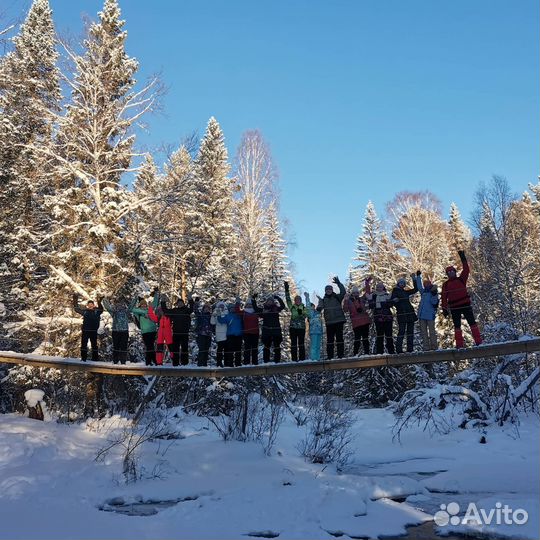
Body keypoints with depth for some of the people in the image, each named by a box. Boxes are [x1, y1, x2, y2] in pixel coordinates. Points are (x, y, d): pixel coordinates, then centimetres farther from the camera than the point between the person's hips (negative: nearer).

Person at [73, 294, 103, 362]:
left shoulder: (96, 311, -2)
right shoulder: (84, 311, 4)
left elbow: (101, 309, -21)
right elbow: (76, 309, 10)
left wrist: (99, 303, -36)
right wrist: (75, 302, -1)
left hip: (94, 331, -2)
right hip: (85, 330, 2)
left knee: (94, 344, 6)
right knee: (83, 344, 8)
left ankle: (95, 358, 14)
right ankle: (83, 358, 18)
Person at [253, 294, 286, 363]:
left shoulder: (276, 308, 8)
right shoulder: (263, 309, 11)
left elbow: (283, 306, -6)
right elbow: (255, 308, 14)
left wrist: (277, 298, -10)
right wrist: (253, 299, 8)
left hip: (276, 330, 0)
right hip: (266, 330, 0)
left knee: (277, 346, 3)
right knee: (266, 346, 3)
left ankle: (277, 360, 8)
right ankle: (266, 361, 7)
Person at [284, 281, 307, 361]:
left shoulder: (303, 308, 6)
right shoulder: (292, 307, 7)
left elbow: (304, 316, -5)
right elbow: (288, 299, -1)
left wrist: (300, 313, -24)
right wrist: (286, 290, -8)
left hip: (301, 327, 0)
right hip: (293, 327, 0)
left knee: (301, 343, 1)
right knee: (293, 344, 1)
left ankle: (302, 358, 5)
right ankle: (294, 359, 2)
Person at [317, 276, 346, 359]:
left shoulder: (337, 297, 7)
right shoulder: (323, 299, 13)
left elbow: (343, 292, -9)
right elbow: (320, 308, 1)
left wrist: (338, 283, -17)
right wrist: (319, 308, -21)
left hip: (339, 321, -2)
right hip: (329, 322, 2)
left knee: (339, 338, -1)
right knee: (329, 339, 3)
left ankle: (340, 355, 3)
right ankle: (330, 356, 6)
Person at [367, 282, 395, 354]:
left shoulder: (387, 295, 12)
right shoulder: (373, 295, 12)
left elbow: (390, 305, -1)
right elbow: (371, 306, 1)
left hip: (388, 317, 0)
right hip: (378, 318, 0)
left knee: (389, 335, -1)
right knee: (379, 335, -2)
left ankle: (391, 350, 5)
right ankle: (379, 351, 1)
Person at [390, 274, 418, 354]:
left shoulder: (406, 292, 21)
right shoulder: (395, 291, 5)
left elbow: (415, 289, 28)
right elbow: (391, 301, -4)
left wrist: (414, 279, 21)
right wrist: (394, 300, -26)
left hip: (410, 313, 6)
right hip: (401, 314, -6)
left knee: (410, 332, 4)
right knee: (401, 332, -11)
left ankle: (410, 349, 6)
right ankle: (399, 350, -11)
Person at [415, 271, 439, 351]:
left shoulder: (434, 294, -2)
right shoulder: (423, 292, 14)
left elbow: (434, 303, -13)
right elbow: (419, 286, 27)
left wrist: (434, 295, -23)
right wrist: (418, 276, 30)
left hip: (430, 315, -6)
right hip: (422, 315, 6)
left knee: (431, 331, -3)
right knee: (423, 331, 5)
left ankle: (434, 346, 1)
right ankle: (426, 346, 7)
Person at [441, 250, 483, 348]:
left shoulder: (461, 279, 7)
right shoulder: (446, 284, 8)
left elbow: (466, 270, -4)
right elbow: (444, 297, 4)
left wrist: (463, 258, -8)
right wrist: (444, 308, -4)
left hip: (465, 305, -1)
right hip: (454, 308, 1)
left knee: (472, 322, -2)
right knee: (457, 326, 3)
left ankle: (478, 341, -1)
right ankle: (459, 344, 6)